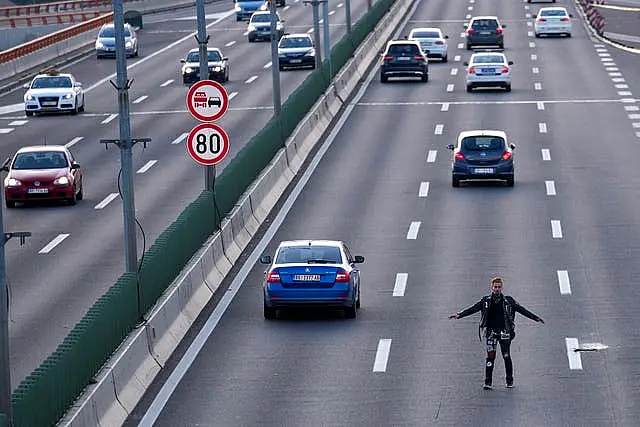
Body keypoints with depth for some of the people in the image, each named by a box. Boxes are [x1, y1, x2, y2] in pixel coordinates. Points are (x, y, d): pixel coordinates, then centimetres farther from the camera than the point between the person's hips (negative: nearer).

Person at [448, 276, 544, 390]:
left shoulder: (508, 301, 5)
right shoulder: (486, 301, 6)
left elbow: (522, 310, 7)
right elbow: (472, 309, 2)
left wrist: (535, 318, 3)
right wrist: (459, 315, -9)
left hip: (505, 332, 0)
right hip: (491, 331, 0)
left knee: (506, 357, 3)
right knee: (490, 357, -10)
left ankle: (510, 381, 17)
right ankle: (488, 382, -10)